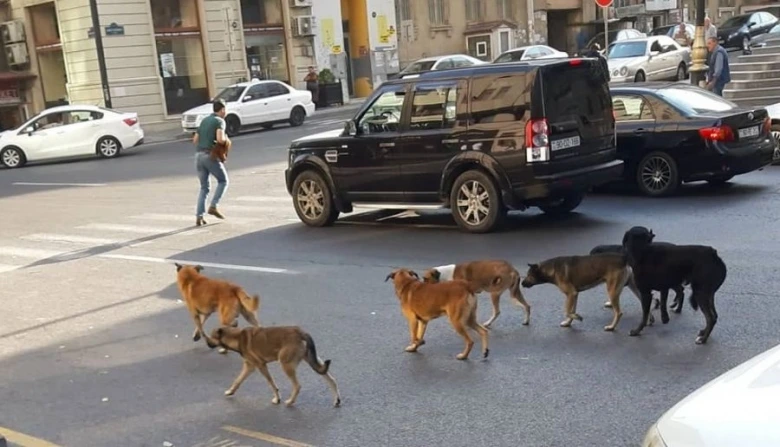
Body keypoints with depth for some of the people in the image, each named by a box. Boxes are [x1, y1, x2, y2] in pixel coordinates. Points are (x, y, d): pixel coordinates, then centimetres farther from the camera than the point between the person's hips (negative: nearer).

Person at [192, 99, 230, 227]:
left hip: (198, 155, 7)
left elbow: (195, 140, 21)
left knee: (204, 187, 14)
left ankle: (199, 216, 3)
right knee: (223, 181, 13)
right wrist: (226, 140, 2)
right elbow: (220, 139, -19)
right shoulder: (220, 121, -2)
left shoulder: (204, 120, 21)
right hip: (210, 156, -7)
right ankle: (213, 206, -1)